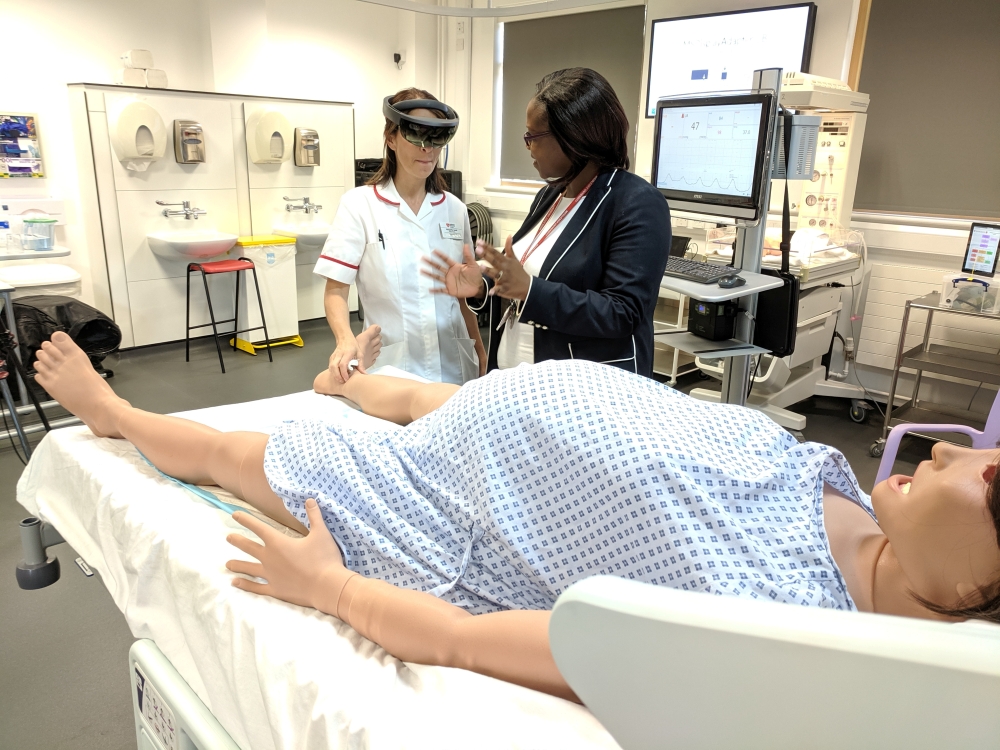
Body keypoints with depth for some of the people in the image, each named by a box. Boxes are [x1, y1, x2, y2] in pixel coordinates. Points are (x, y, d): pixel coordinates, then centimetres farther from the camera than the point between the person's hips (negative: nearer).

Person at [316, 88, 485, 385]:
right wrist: (346, 339, -26)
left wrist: (480, 352, 13)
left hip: (454, 366, 4)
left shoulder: (454, 209, 6)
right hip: (392, 368, -3)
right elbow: (335, 290, -8)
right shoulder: (358, 205, -5)